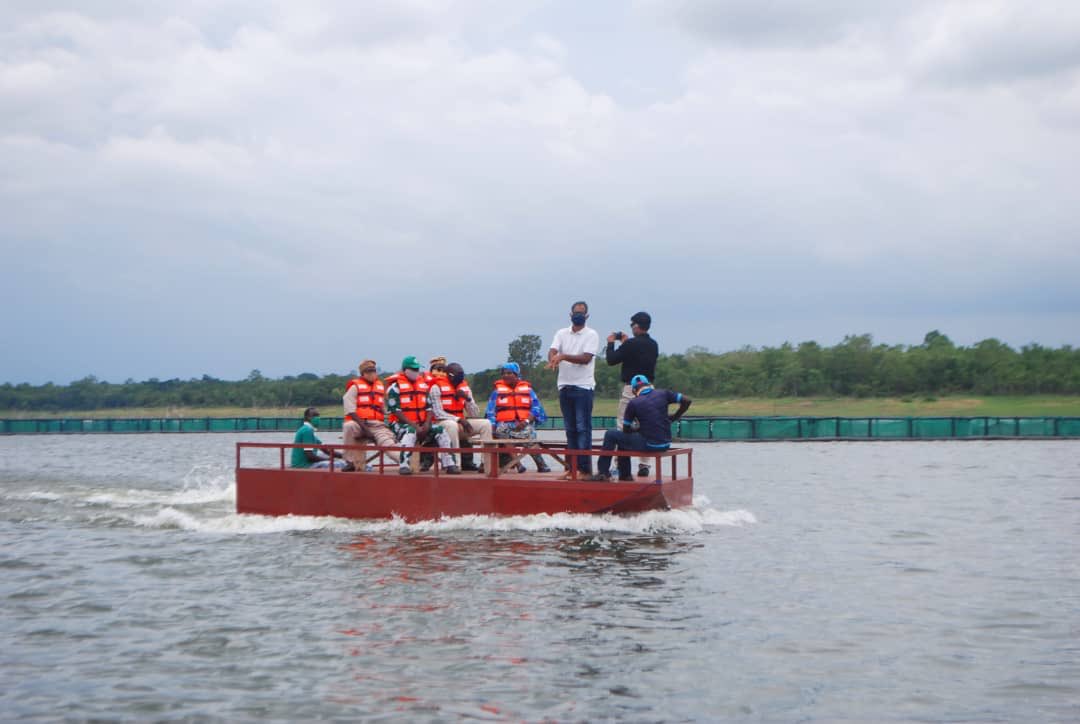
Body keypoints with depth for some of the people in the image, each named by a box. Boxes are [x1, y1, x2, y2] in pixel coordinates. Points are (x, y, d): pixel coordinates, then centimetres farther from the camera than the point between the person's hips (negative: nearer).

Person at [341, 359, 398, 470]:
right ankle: (352, 461, -24)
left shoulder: (381, 387, 20)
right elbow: (351, 411, -7)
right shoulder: (355, 387, 2)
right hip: (359, 424, -4)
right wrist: (364, 428, -17)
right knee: (348, 426, -35)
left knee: (389, 444, -20)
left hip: (378, 425, 4)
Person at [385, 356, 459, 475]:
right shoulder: (395, 386, -4)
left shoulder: (423, 385, 16)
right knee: (410, 432, -38)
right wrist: (415, 426, -19)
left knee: (441, 431, -14)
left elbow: (429, 408, 12)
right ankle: (404, 465, -43)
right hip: (401, 424, -6)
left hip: (422, 424, 6)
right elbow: (396, 411, -13)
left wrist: (426, 425, -7)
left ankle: (448, 464, -14)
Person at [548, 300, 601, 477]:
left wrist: (563, 357, -22)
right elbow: (552, 351, -4)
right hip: (565, 386, 5)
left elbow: (586, 358, -13)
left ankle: (585, 468, -9)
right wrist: (553, 359, -27)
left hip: (583, 386, -5)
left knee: (583, 428, -8)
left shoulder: (591, 335, -2)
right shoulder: (562, 333, 11)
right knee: (570, 429, 8)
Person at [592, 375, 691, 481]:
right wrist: (674, 418, 11)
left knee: (611, 435, 11)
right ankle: (625, 475, 34)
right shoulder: (663, 394, 1)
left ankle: (603, 472, 17)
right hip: (666, 444, 6)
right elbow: (686, 401, 1)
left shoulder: (634, 403, -8)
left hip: (649, 446, -6)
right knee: (623, 438, 27)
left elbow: (626, 430, 1)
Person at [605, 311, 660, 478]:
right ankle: (643, 465, 7)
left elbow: (611, 360, -9)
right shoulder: (653, 345, 9)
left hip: (631, 388, -6)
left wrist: (611, 343, 7)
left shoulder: (631, 344, -14)